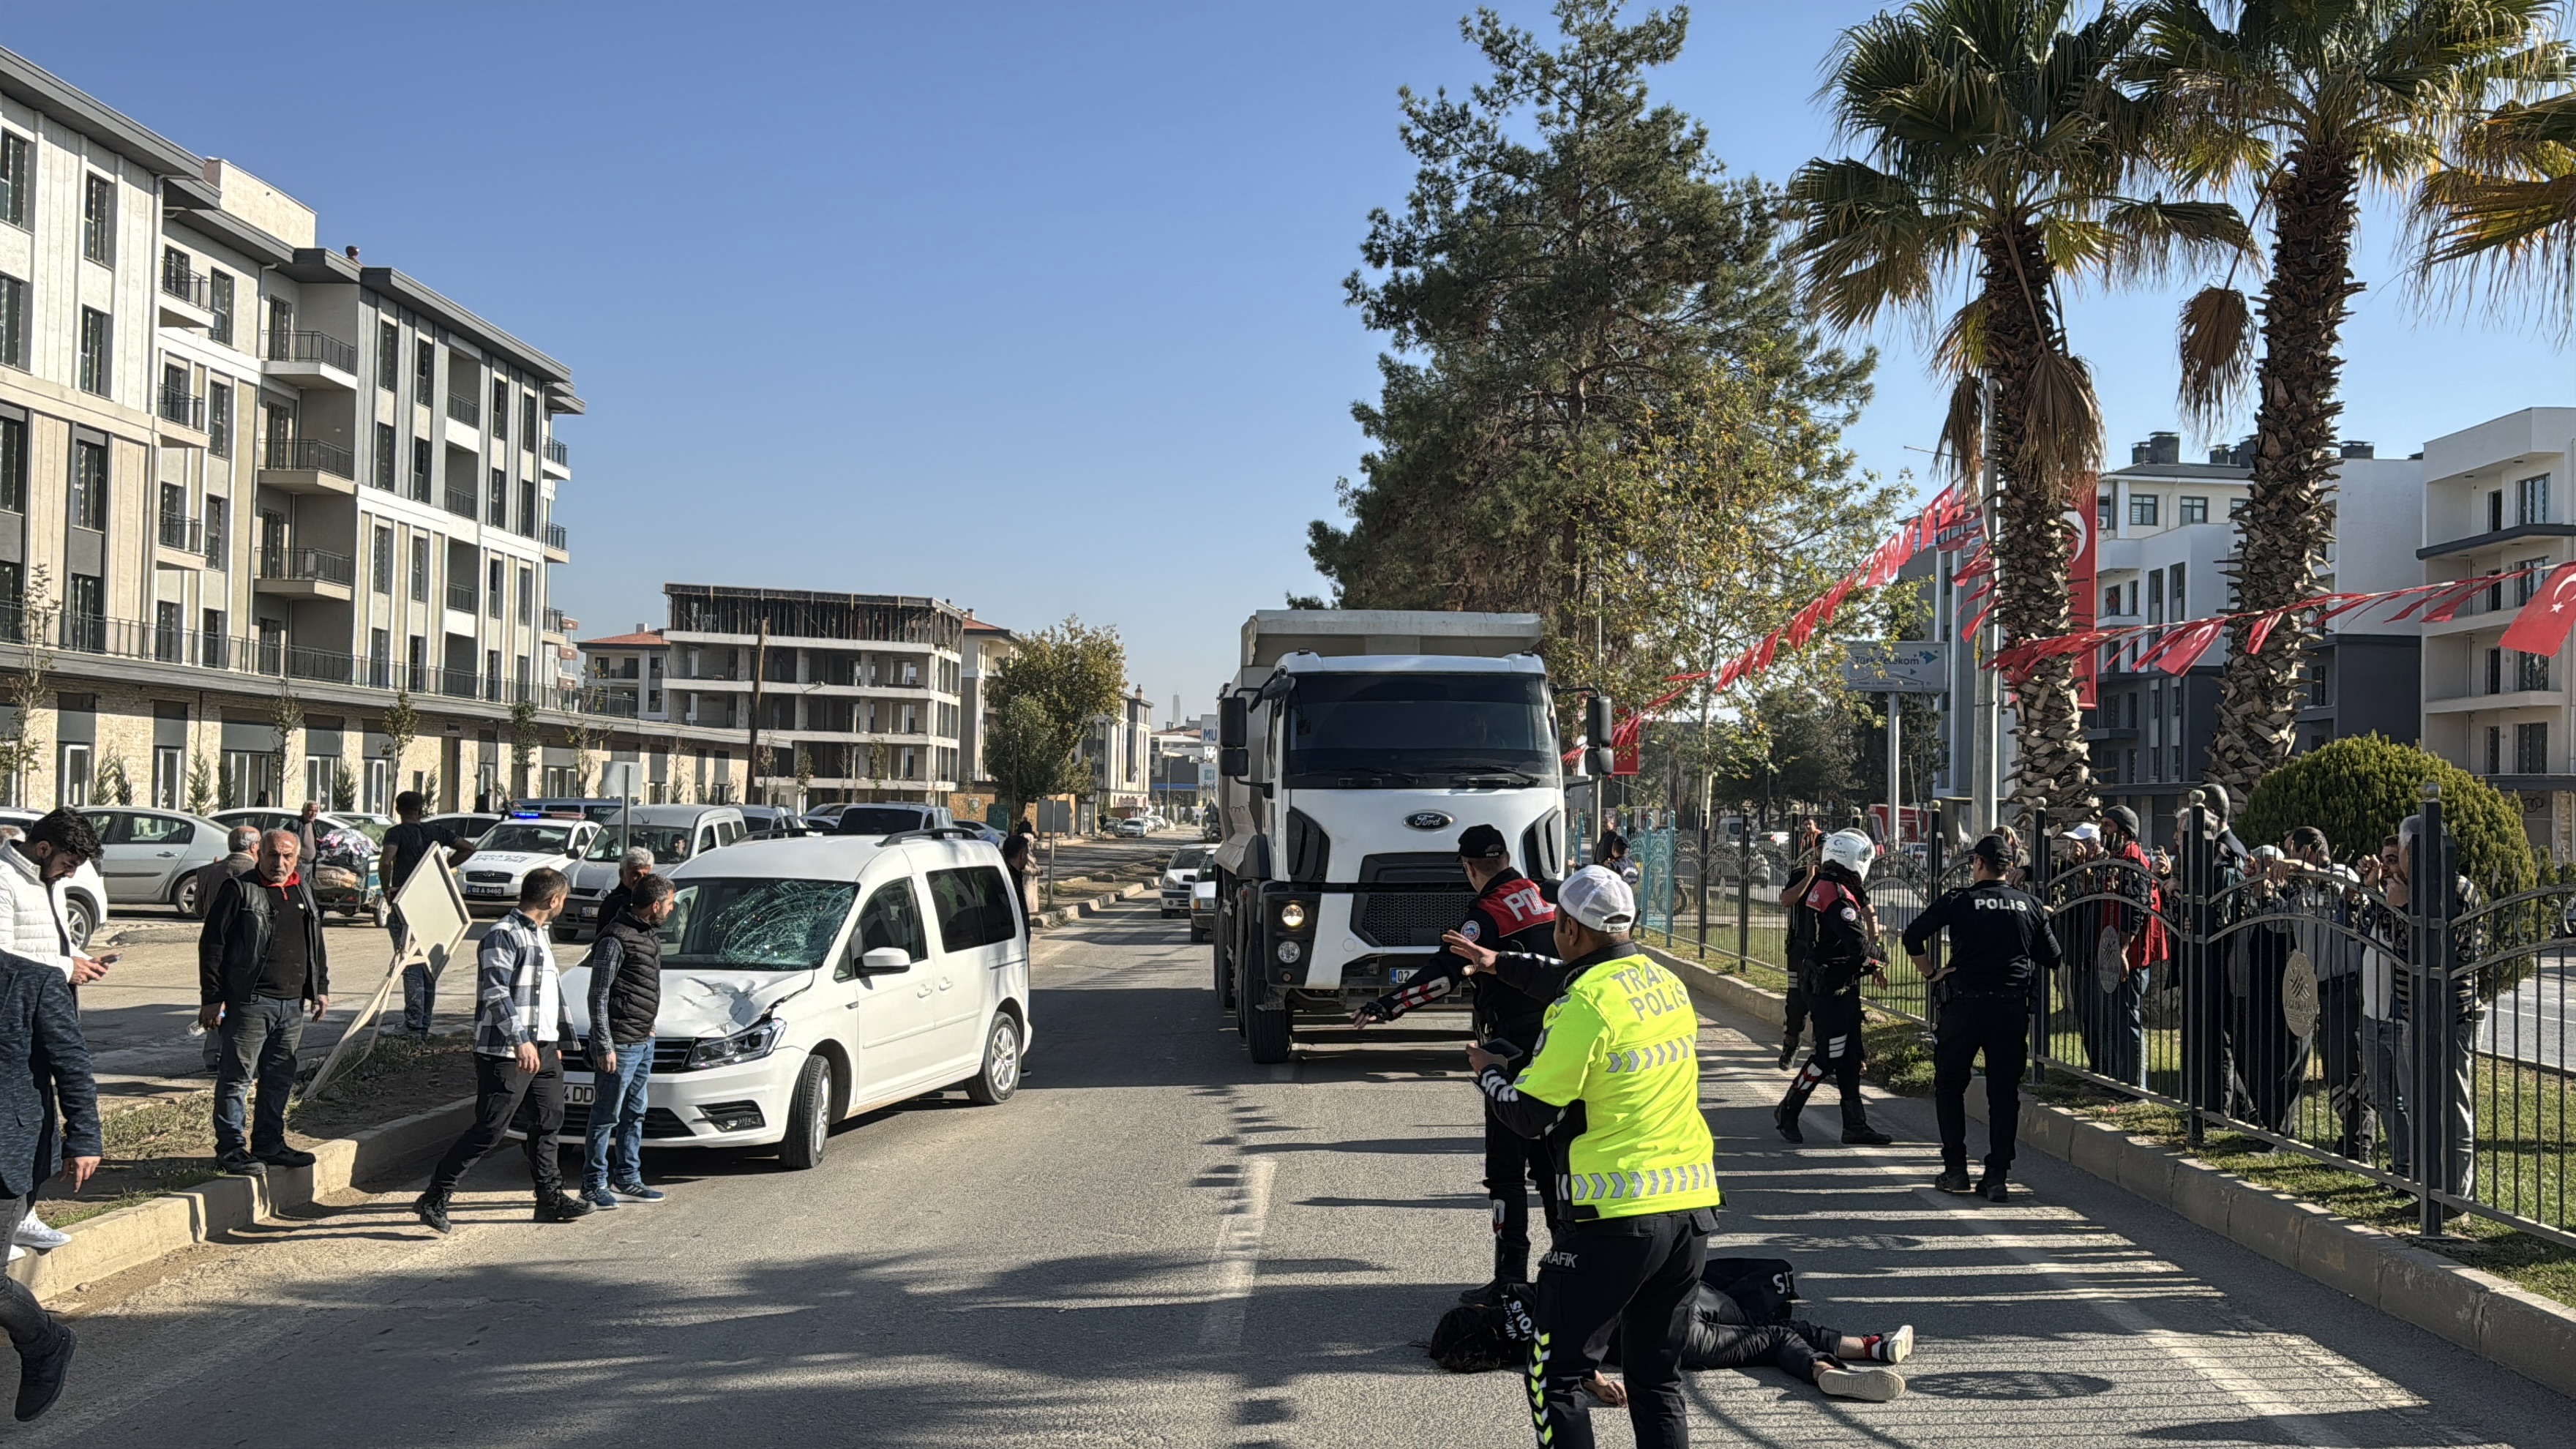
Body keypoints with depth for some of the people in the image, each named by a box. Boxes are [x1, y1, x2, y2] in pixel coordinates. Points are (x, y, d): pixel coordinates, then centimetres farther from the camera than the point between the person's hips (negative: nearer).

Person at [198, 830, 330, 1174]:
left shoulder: (303, 893, 15)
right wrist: (211, 998, -10)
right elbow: (212, 944, -6)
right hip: (250, 1001, -7)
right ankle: (230, 1149, 3)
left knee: (280, 1077, 12)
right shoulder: (239, 890, -5)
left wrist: (320, 987, 19)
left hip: (293, 1004, 7)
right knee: (237, 1077, -3)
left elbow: (316, 944, 25)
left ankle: (269, 1144, 21)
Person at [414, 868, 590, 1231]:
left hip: (542, 1050, 9)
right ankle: (434, 1198, -1)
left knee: (550, 1122, 12)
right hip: (506, 1054, -9)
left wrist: (555, 1041, 28)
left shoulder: (538, 936, 18)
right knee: (490, 1130, -8)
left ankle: (551, 1197, 22)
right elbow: (496, 992, -23)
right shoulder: (503, 935, -12)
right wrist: (520, 1041, -31)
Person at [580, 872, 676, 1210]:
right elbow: (598, 995, -16)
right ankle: (594, 1184, 8)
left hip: (643, 1041, 9)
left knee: (635, 1113, 15)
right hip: (619, 1043, -9)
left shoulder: (648, 934, 12)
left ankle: (627, 1179, 24)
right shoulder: (616, 938, -16)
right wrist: (604, 1046, -18)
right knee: (607, 1116, -1)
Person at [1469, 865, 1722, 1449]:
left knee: (1556, 1377, 3)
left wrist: (1487, 1071, 11)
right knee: (1658, 1379, 17)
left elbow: (1530, 1113, -12)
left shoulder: (1586, 1002, -15)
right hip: (1693, 1205, 8)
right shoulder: (1668, 984, 9)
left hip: (1615, 1216, -7)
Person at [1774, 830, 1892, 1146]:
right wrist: (1875, 963, -3)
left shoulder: (1823, 888, 12)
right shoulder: (1838, 896, -21)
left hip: (1829, 985, 10)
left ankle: (1855, 1126, 16)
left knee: (1849, 1057, 11)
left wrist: (1870, 965, 6)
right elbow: (1859, 945, -25)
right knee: (1828, 1056, -2)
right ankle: (1787, 1111, 11)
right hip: (1834, 988, -10)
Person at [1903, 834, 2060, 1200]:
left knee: (1949, 1085, 13)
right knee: (2004, 1092, 8)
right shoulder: (2030, 904, 6)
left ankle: (1955, 1169, 11)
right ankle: (1997, 1177, 4)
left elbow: (1913, 935, -9)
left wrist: (1931, 974, 1)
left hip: (1964, 1003, -2)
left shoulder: (1959, 901, -1)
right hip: (2013, 1007, 2)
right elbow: (2051, 957, 9)